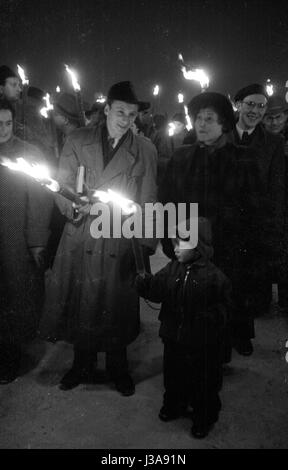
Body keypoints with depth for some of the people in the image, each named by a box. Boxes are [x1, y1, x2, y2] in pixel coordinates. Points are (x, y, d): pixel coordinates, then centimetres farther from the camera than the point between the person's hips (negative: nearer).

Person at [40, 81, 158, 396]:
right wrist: (75, 207, -18)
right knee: (80, 303, 10)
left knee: (117, 307, 8)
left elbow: (148, 201, 4)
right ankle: (82, 365, 33)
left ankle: (118, 367, 32)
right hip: (81, 239, 1)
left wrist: (145, 245, -3)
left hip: (121, 243, -1)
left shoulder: (145, 150, 5)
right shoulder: (77, 141, 6)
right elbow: (63, 185, 4)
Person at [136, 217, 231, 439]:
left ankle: (204, 418, 36)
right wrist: (142, 280, -23)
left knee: (203, 382, 13)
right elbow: (155, 290, -6)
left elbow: (223, 306, -8)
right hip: (173, 338, 5)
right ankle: (174, 405, 49)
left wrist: (211, 318, -21)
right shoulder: (172, 269, -1)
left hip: (201, 345, -4)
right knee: (173, 376, 23)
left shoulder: (214, 276, -15)